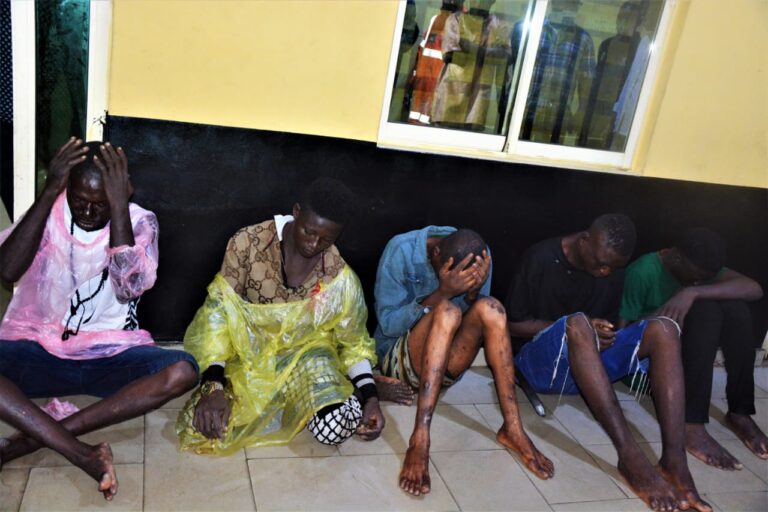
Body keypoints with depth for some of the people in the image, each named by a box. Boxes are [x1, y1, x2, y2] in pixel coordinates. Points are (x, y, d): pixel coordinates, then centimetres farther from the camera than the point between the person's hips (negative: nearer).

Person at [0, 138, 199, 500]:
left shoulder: (139, 222, -3)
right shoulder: (48, 211, 0)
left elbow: (129, 287, -21)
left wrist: (120, 206, -23)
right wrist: (48, 192, -21)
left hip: (109, 357, 0)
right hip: (37, 350, 1)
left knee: (183, 370, -29)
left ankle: (29, 440, -27)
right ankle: (84, 455, -32)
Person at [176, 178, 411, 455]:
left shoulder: (339, 276, -12)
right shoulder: (248, 242, -16)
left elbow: (353, 341, -1)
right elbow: (219, 310, -14)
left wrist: (370, 397, -17)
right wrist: (214, 385, -25)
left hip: (304, 353, -2)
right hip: (248, 352, 2)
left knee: (335, 428, -30)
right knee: (203, 424, -24)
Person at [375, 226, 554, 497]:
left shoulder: (478, 256, -7)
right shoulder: (402, 250, -18)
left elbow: (479, 319, -3)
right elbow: (388, 325, -18)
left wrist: (473, 292, -25)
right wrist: (442, 293, -32)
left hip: (445, 363, 4)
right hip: (398, 358, -3)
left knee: (489, 308, -24)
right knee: (447, 310, -33)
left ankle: (513, 428, -22)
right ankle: (420, 439, -39)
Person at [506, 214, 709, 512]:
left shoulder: (613, 268, 5)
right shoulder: (541, 258, -10)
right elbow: (513, 325, -8)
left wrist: (606, 334, -6)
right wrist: (577, 327, -19)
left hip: (589, 365, 5)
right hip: (541, 363, -5)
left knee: (662, 328, -20)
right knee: (577, 323, -37)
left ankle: (674, 457, -34)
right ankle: (630, 455, -43)